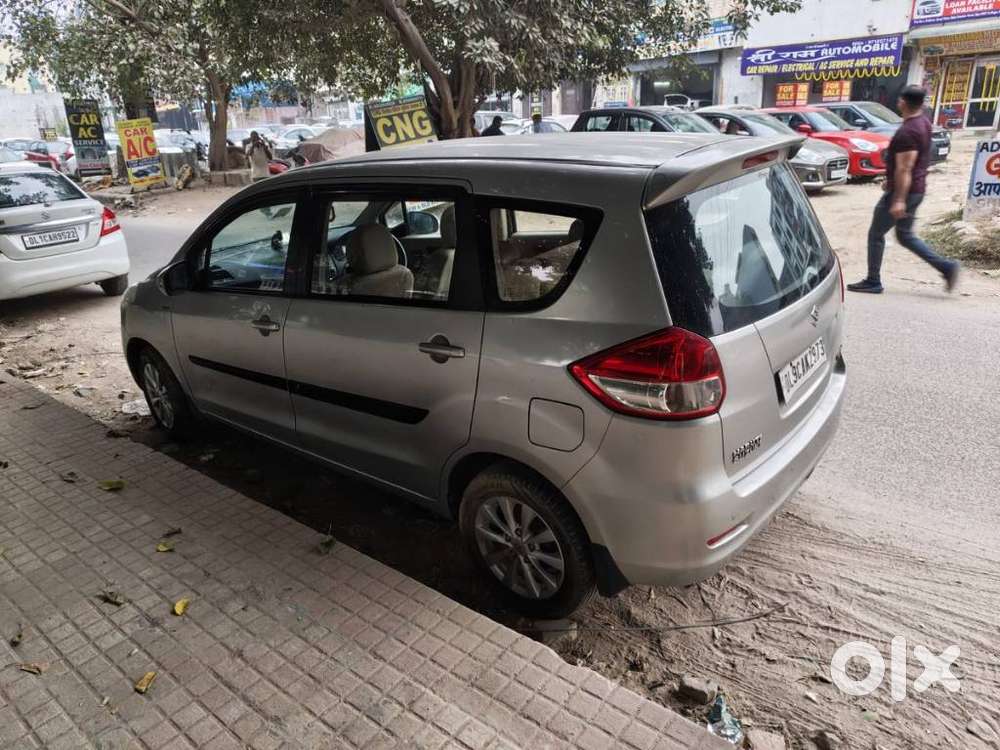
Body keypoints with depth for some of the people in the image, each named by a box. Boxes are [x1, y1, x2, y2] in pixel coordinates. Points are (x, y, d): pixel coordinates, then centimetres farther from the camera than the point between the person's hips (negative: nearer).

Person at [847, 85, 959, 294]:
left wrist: (899, 200, -26)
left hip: (903, 191, -10)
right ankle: (947, 267, 11)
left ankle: (873, 282, 11)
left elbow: (904, 169, -25)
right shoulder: (923, 123, 9)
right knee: (905, 235, 18)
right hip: (917, 189, 10)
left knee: (875, 234, 4)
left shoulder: (907, 132, -22)